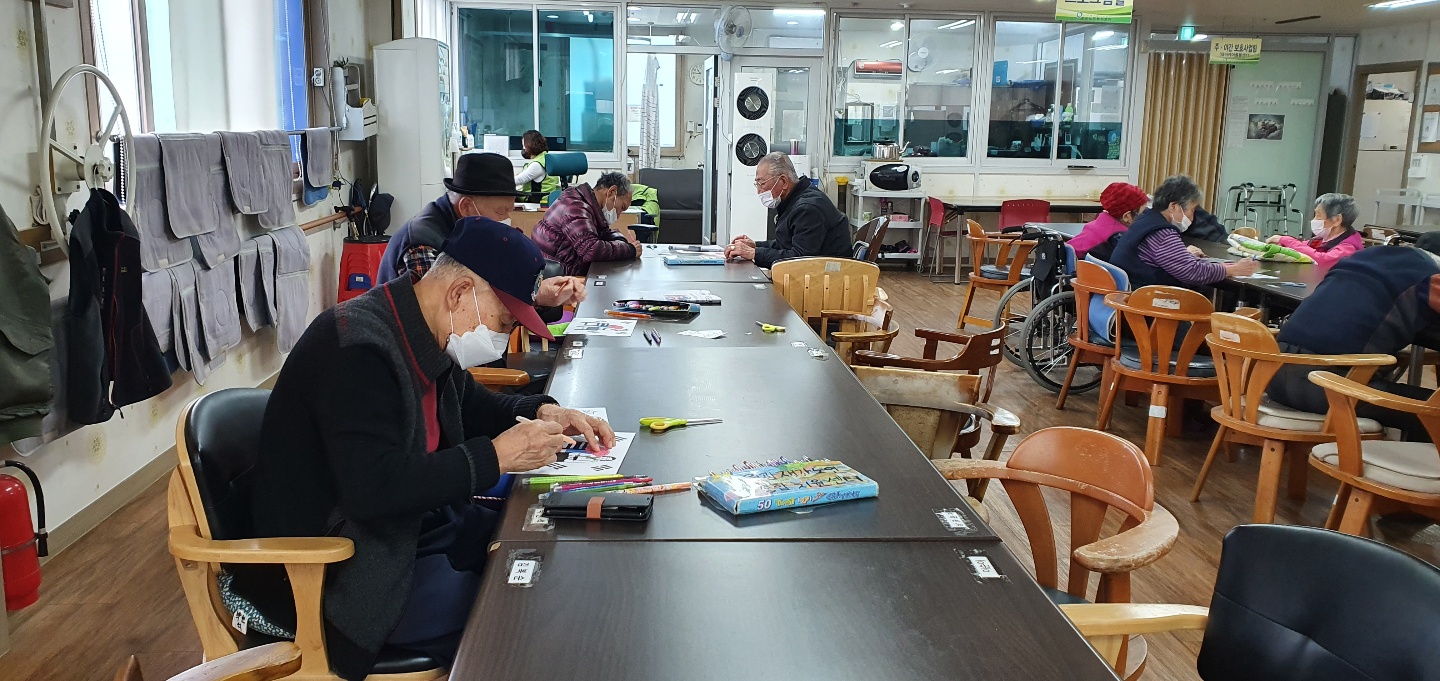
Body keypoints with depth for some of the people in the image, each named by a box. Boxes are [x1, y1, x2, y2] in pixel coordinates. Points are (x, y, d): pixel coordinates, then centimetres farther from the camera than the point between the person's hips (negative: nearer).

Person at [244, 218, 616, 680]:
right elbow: (373, 490, -33)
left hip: (412, 523, 10)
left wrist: (541, 412, 1)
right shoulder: (359, 347, -25)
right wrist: (497, 456, -26)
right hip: (339, 569, -9)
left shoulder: (424, 333, 4)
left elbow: (471, 403, 20)